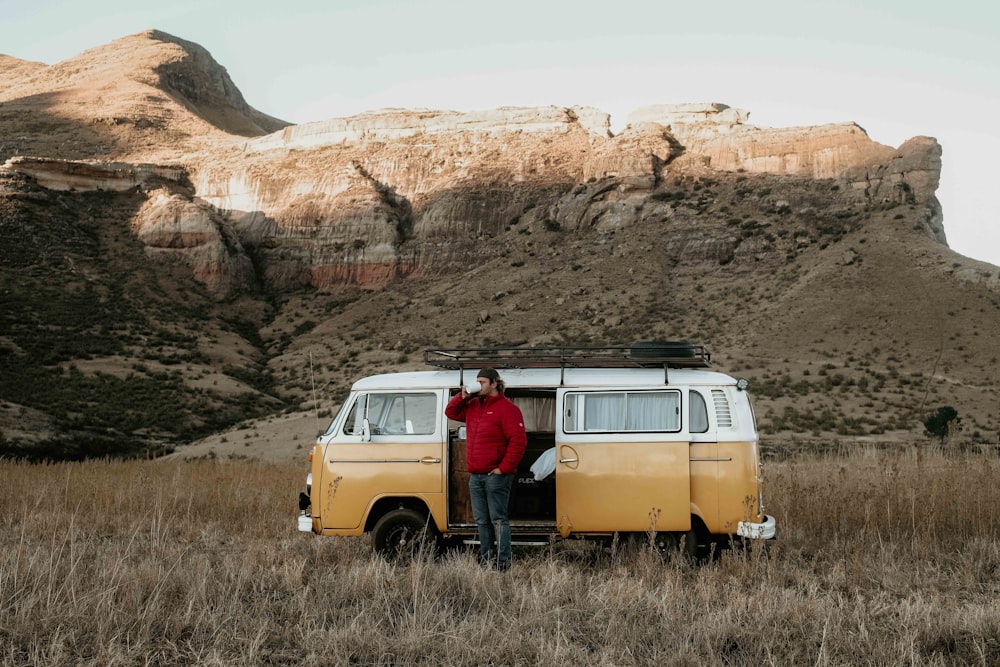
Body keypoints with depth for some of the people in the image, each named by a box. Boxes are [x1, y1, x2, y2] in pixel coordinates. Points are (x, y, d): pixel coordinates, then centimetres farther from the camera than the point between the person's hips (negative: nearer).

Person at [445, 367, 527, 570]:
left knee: (498, 519, -7)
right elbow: (451, 412, 27)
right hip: (475, 476, 8)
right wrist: (462, 397, 7)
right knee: (482, 521, 12)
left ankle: (503, 561, -6)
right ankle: (485, 558, 19)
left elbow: (518, 441, -17)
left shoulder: (506, 409, -10)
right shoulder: (473, 405, 16)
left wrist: (504, 468, -18)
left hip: (495, 476, -8)